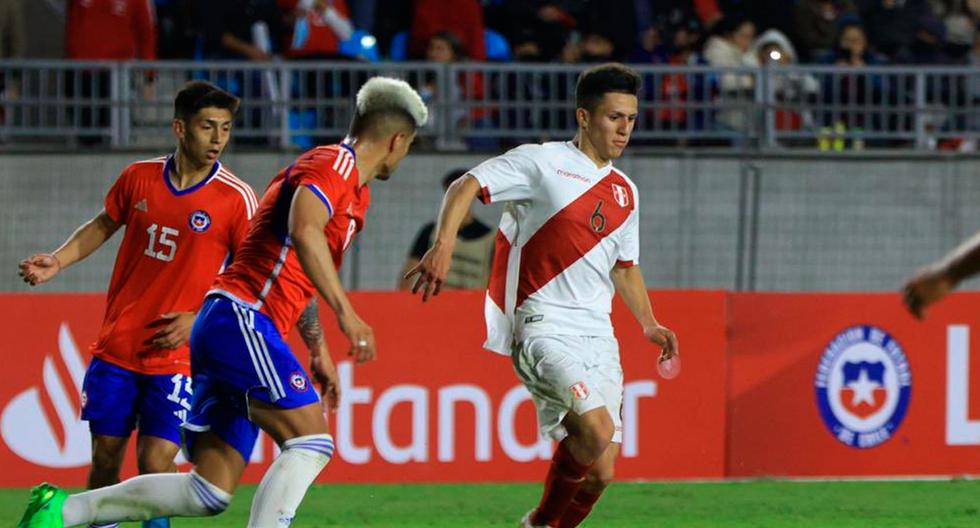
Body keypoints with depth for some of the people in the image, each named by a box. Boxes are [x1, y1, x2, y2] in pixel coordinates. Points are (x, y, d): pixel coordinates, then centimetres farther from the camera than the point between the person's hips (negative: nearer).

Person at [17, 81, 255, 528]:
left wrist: (199, 319, -13)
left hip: (176, 356, -3)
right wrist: (57, 261, 5)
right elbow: (103, 225, 20)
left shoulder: (237, 199, -9)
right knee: (105, 457, 7)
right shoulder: (138, 178, 1)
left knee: (156, 464, -12)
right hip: (116, 350, 3)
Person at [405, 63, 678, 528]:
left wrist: (648, 323, 18)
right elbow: (466, 187, -9)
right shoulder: (541, 163, -3)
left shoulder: (625, 193, 17)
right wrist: (443, 245, -26)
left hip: (597, 335, 7)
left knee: (600, 471, -2)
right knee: (596, 428, -27)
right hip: (543, 325, -7)